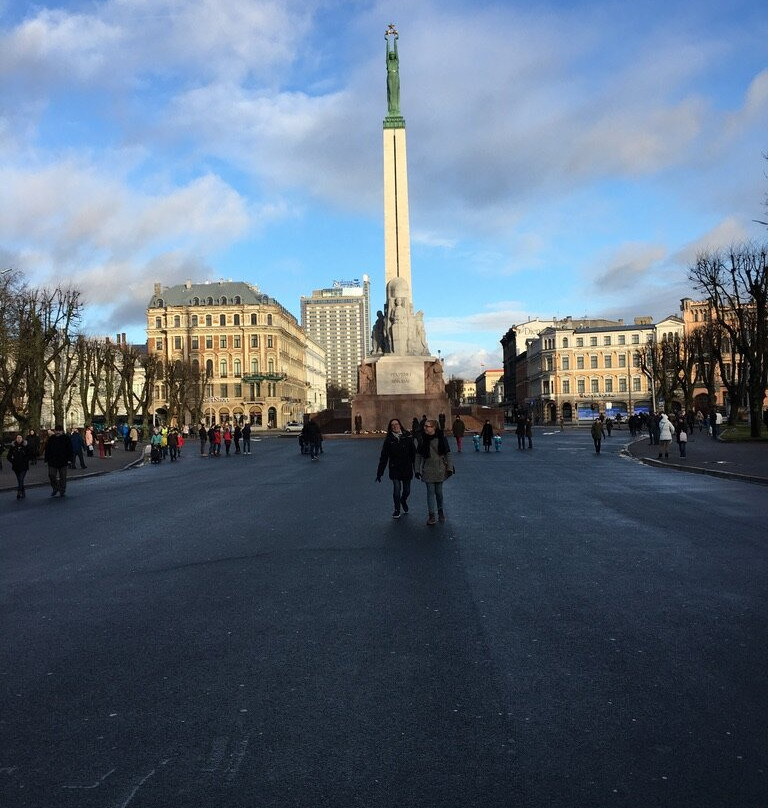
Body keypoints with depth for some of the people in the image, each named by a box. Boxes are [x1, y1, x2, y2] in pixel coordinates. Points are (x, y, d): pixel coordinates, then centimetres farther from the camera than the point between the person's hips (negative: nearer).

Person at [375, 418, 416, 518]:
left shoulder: (407, 437, -3)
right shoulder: (388, 440, -2)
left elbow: (413, 454, -1)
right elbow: (383, 457, -1)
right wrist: (379, 473, -3)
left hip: (407, 469, 1)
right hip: (395, 469, -1)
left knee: (407, 490, 10)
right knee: (397, 489, -9)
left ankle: (403, 501, 45)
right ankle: (397, 510, 14)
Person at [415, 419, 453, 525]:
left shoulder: (441, 438, -7)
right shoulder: (422, 439, -3)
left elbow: (447, 454, -2)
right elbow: (418, 455, 2)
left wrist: (449, 468, -4)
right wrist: (417, 470, 0)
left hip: (440, 470, -1)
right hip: (427, 470, 1)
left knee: (439, 492, 9)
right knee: (430, 492, 1)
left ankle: (440, 511, 31)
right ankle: (431, 515, 7)